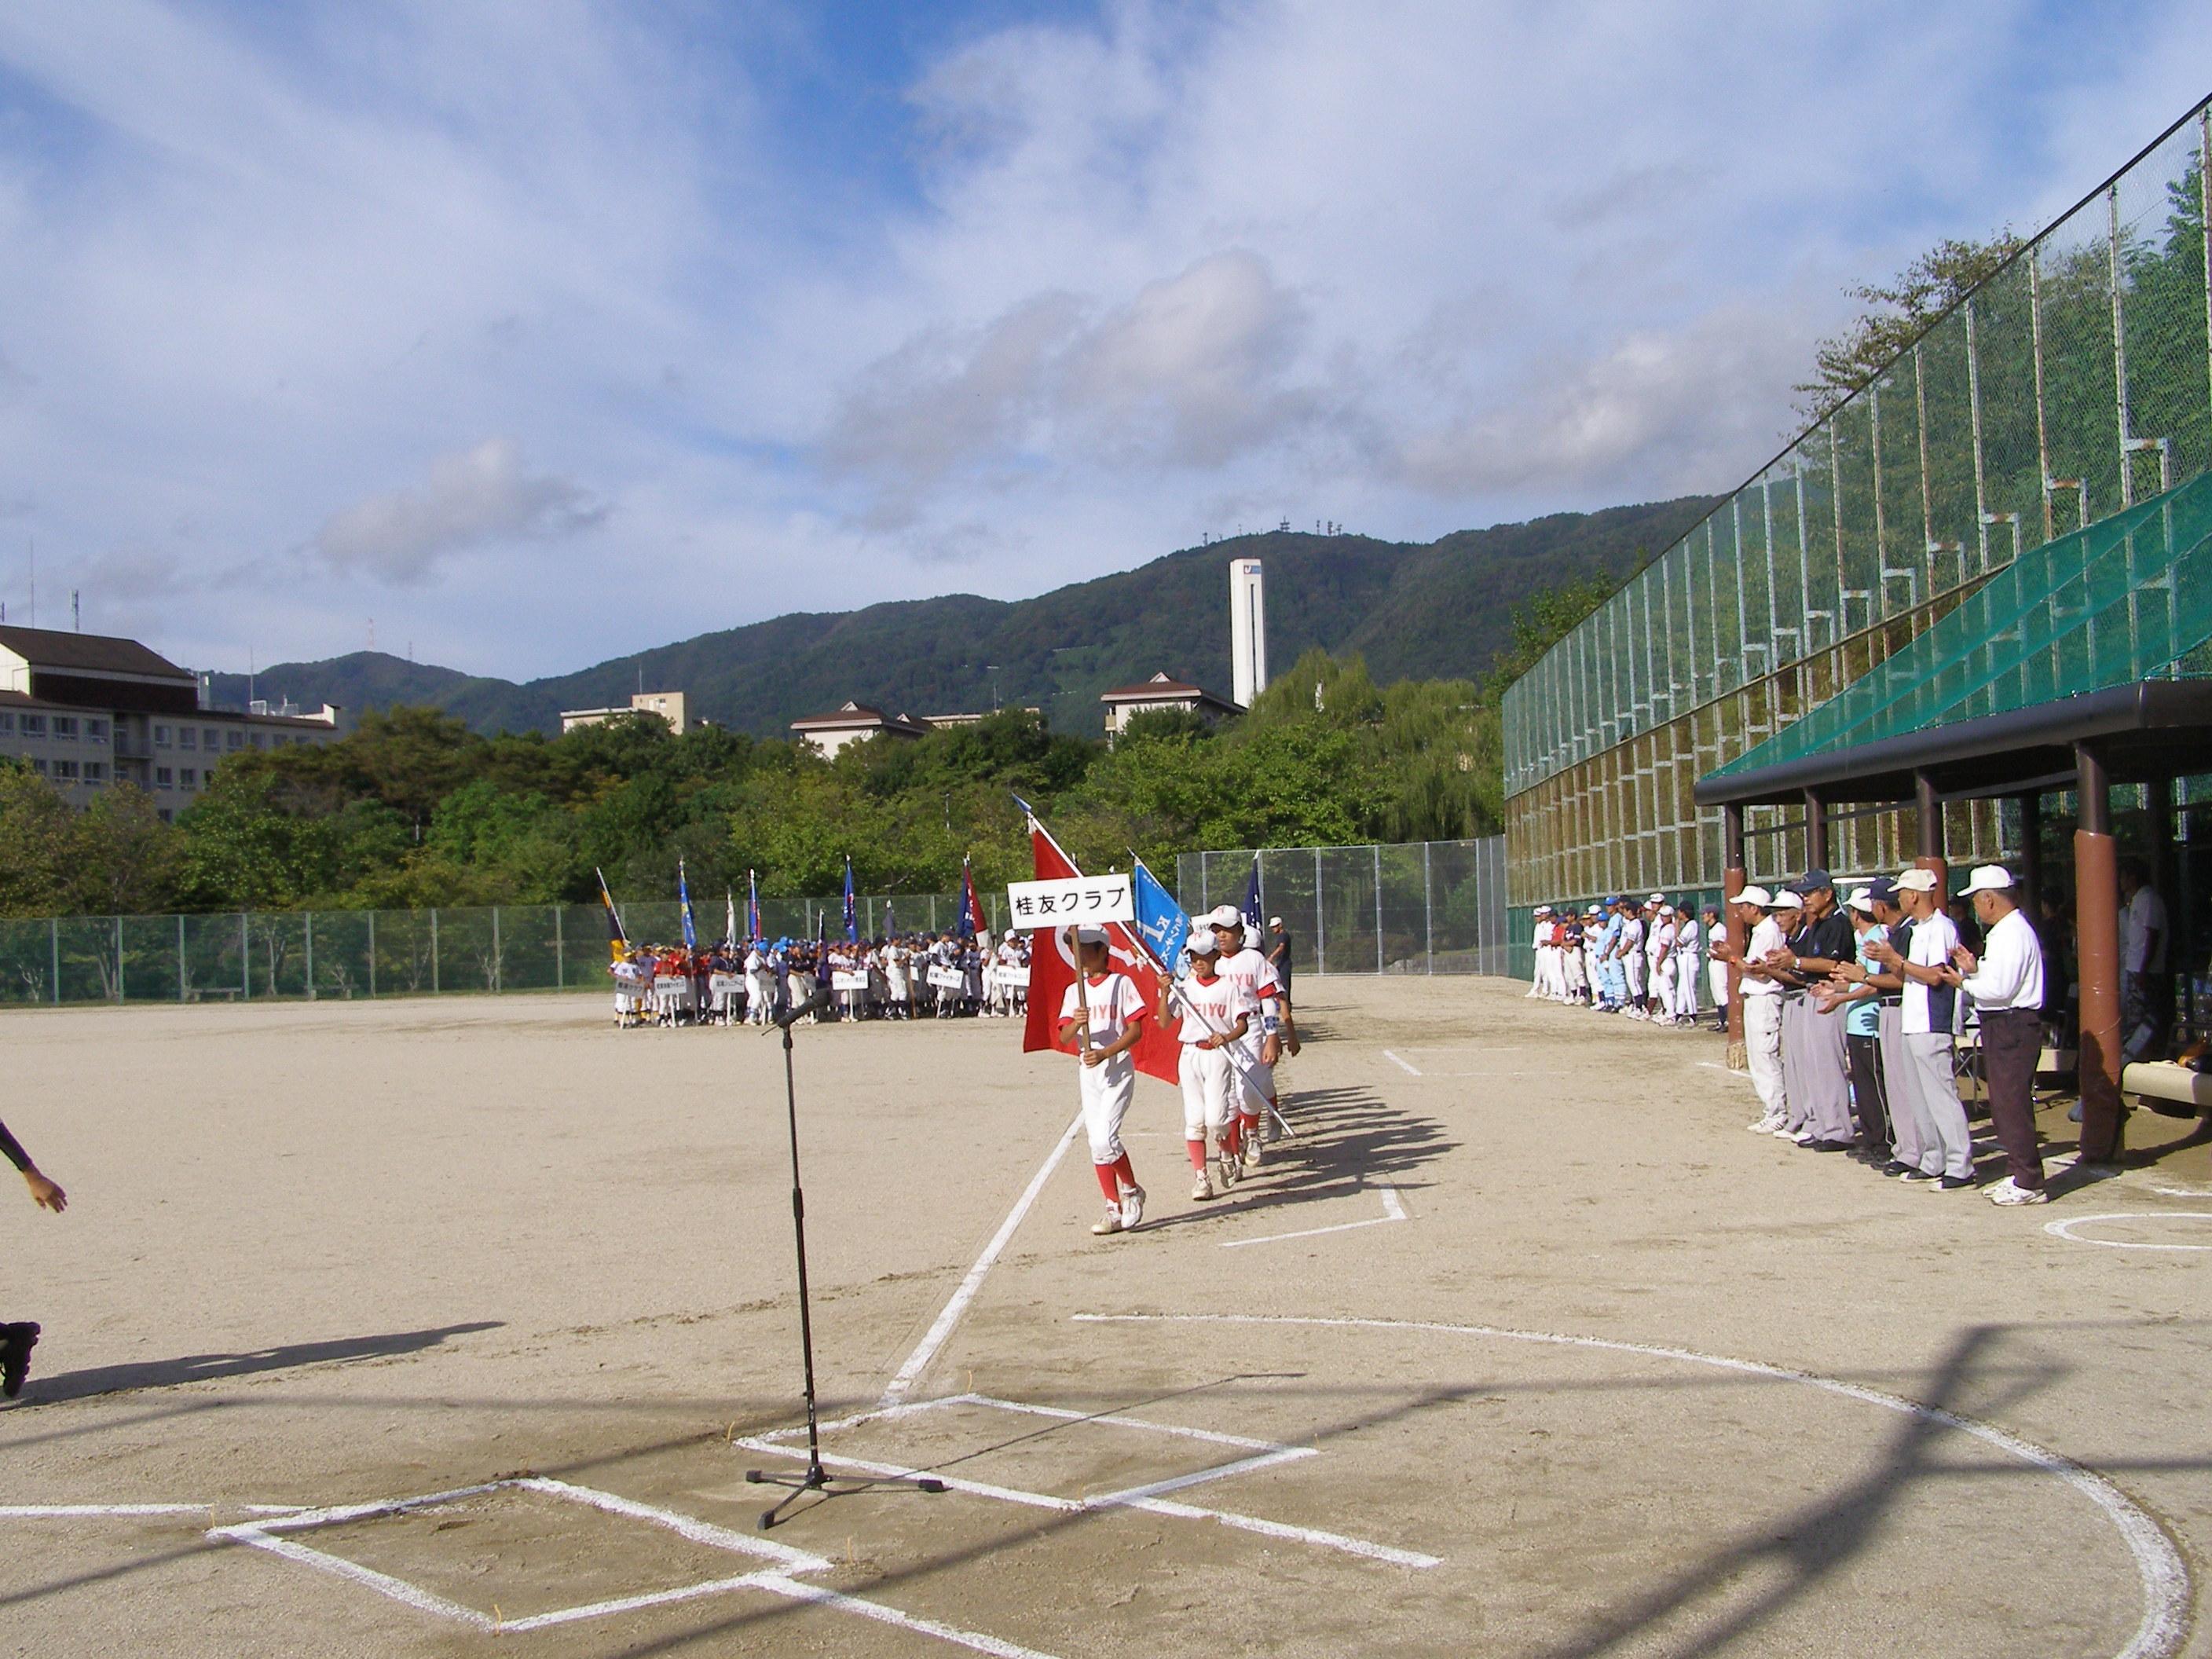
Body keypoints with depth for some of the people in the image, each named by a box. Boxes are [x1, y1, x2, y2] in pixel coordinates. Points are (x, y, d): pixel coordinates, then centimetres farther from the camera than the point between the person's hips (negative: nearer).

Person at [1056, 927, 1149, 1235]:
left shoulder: (1120, 983, -2)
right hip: (1087, 1071, 6)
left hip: (1117, 1068, -6)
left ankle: (1132, 1191, 5)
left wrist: (1105, 1052, -20)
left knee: (1104, 1138, -17)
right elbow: (1064, 1037, 1)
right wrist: (1076, 1023, -21)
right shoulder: (1074, 991, 11)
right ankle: (1114, 1209, 12)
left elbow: (1135, 1030, -8)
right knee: (1097, 1143, 5)